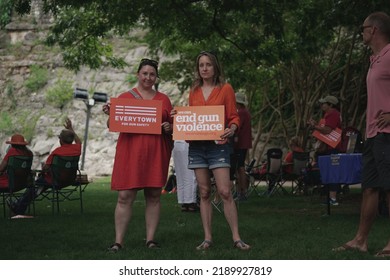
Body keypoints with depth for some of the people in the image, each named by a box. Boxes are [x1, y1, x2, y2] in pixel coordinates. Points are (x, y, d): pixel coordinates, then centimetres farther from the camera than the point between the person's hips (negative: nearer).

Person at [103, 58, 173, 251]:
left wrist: (169, 128, -5)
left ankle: (150, 239, 10)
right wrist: (110, 114, -12)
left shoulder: (163, 100, 14)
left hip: (156, 154, 2)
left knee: (153, 196, 3)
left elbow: (173, 126, 17)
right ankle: (118, 241, -3)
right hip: (130, 152, -2)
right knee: (125, 196, -6)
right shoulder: (124, 97, 8)